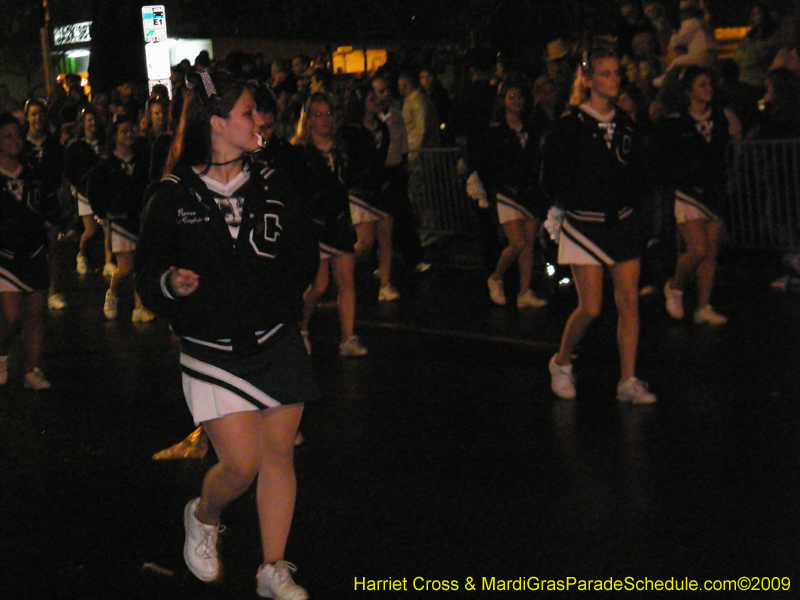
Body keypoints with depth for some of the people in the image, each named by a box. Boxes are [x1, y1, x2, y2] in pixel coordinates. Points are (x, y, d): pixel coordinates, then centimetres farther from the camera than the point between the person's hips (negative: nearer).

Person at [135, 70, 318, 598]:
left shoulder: (273, 188, 4)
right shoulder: (174, 198, -6)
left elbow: (305, 255, 16)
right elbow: (147, 273, -2)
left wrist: (286, 294, -1)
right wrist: (169, 284, -23)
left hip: (277, 342, 3)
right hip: (212, 352, -3)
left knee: (278, 454, 5)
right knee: (242, 463, -8)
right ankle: (203, 517, 27)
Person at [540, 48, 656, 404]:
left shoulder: (625, 125, 10)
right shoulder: (569, 126, -6)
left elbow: (637, 172, 19)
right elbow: (551, 180, -5)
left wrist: (627, 199, 4)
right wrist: (577, 202, -11)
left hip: (623, 224, 5)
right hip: (584, 226, -5)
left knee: (629, 302, -1)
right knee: (590, 308, -7)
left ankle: (628, 381, 5)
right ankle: (561, 364, 18)